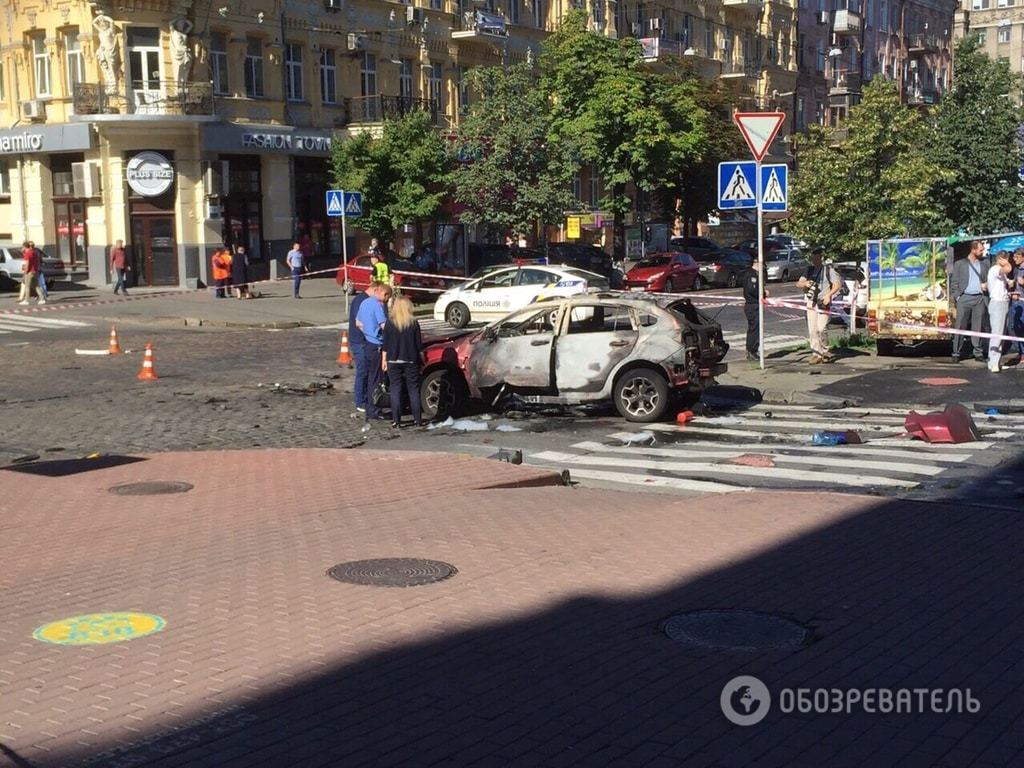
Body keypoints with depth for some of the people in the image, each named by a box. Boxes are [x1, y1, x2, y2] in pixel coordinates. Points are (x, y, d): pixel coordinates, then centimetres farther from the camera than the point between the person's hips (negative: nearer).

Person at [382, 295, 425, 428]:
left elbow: (385, 344, -3)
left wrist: (384, 360, 6)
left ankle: (396, 421, 1)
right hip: (411, 361, 1)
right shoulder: (414, 323, -4)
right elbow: (419, 344, 1)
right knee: (414, 390, 9)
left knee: (395, 391, 4)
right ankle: (418, 419, 10)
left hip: (394, 361, -1)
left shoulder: (389, 323, -5)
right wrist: (421, 360, 11)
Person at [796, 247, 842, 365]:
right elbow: (798, 284, 11)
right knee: (812, 330, 0)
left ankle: (825, 351, 6)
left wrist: (829, 295, -18)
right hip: (811, 302, 5)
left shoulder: (828, 270, -1)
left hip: (823, 303, -5)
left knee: (821, 328, -13)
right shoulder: (810, 270, 14)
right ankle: (816, 354, 6)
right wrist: (805, 283, -11)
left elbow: (838, 284, -5)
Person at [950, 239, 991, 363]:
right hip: (964, 298, -2)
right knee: (960, 327, -3)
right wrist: (957, 297, -6)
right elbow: (954, 282, 3)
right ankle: (956, 353, 1)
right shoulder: (959, 264, 4)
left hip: (979, 298, 2)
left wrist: (986, 285, -6)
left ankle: (978, 353, 8)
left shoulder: (985, 263, 11)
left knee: (978, 327, 4)